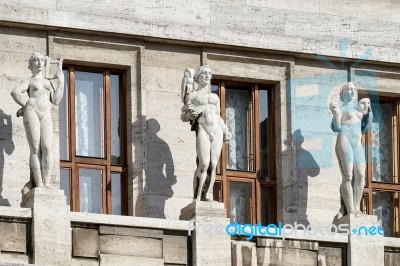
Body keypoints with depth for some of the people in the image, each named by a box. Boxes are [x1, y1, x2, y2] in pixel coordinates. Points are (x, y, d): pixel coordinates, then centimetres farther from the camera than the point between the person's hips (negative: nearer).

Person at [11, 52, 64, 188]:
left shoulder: (48, 82, 27)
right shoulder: (29, 81, 14)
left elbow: (55, 100, 14)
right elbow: (15, 92, -4)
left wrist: (61, 82, 13)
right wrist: (24, 106, 1)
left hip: (46, 116, 3)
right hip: (31, 112, -3)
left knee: (47, 148, -15)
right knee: (35, 149, -12)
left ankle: (47, 183, -20)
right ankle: (39, 184, -17)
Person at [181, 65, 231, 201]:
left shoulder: (215, 97, 25)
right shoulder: (193, 95, 13)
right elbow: (184, 116, 8)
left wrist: (225, 130, 8)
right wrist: (189, 115, -15)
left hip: (216, 130, 4)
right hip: (202, 129, -4)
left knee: (213, 165, -7)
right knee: (204, 164, -19)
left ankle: (207, 196, -8)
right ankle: (197, 198, -20)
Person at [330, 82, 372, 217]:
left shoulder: (357, 110, 21)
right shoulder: (341, 109, 3)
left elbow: (364, 128, 23)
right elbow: (335, 128, -7)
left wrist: (369, 113, 14)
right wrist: (335, 114, -22)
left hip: (358, 145, 7)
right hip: (344, 142, -7)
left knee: (360, 176, -7)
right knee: (348, 177, -13)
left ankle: (356, 208, -6)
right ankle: (350, 210, -18)